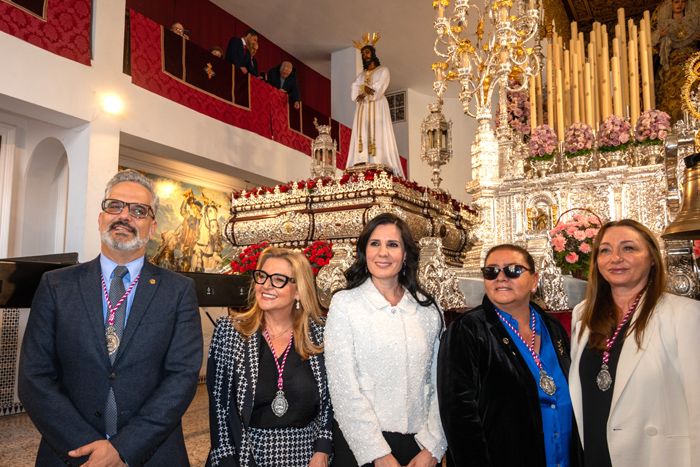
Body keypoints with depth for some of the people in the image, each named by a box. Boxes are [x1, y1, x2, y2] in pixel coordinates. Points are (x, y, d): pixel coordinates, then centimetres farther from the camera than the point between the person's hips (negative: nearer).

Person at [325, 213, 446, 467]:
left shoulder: (429, 309, 3)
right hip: (360, 445, -3)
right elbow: (343, 387, -11)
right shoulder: (344, 303, -7)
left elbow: (437, 383, 4)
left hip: (419, 444, 3)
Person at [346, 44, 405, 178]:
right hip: (362, 109, 5)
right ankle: (362, 165, -18)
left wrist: (363, 93, -6)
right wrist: (365, 88, -11)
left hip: (377, 107, -5)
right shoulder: (361, 75, 24)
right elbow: (354, 92, 7)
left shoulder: (383, 70, 11)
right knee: (362, 135, -9)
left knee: (378, 135, -14)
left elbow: (379, 89, -6)